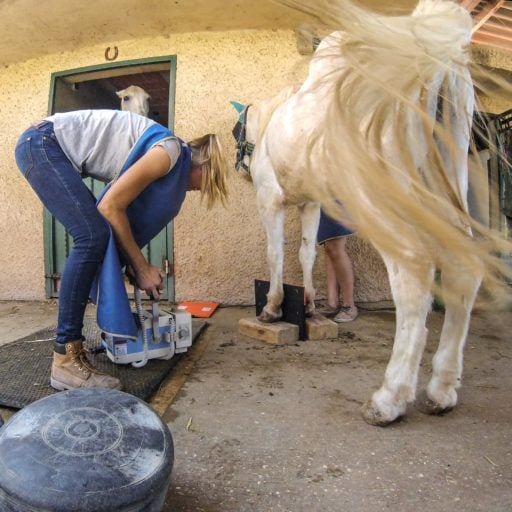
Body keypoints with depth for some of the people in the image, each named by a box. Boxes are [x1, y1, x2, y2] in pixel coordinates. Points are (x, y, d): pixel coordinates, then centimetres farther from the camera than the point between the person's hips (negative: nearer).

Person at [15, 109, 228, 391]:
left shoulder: (171, 160, 9)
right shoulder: (170, 152, -18)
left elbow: (120, 209, 9)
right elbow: (110, 207, -21)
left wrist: (137, 266, 4)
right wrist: (142, 268, -14)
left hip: (53, 149, 10)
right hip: (42, 144, -10)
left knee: (97, 236, 6)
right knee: (93, 236, -21)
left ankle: (70, 338, 15)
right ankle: (66, 358, -17)